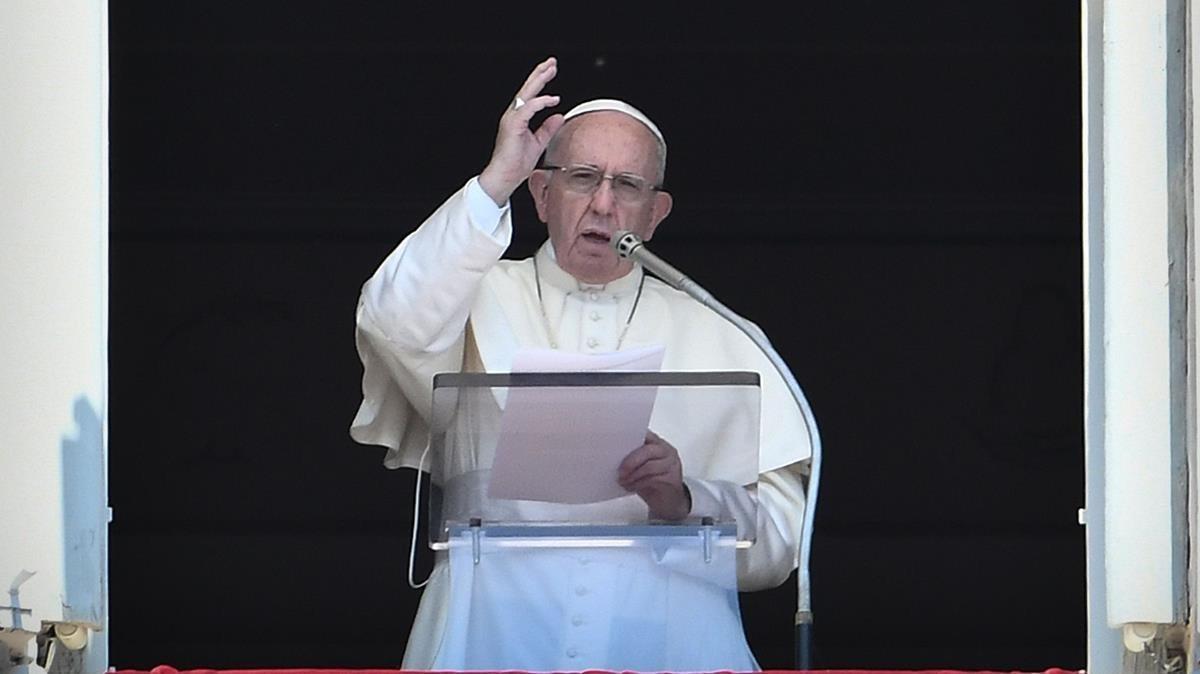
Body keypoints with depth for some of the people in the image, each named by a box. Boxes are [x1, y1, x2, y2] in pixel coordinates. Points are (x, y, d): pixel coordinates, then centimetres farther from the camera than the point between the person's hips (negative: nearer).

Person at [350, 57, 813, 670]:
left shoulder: (716, 338, 17)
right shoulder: (480, 300, 17)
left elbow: (779, 541, 10)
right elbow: (394, 325, -8)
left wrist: (683, 501, -10)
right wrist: (494, 185, -8)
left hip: (662, 624, 1)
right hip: (494, 623, -1)